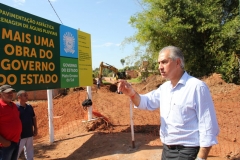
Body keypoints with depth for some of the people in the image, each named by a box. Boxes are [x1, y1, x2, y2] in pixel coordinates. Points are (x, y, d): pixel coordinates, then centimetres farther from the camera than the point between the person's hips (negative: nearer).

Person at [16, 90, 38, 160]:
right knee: (16, 154, 3)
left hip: (30, 134, 6)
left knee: (30, 153, 18)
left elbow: (34, 118, 14)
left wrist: (35, 129, 11)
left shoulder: (30, 107, 6)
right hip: (20, 135, -6)